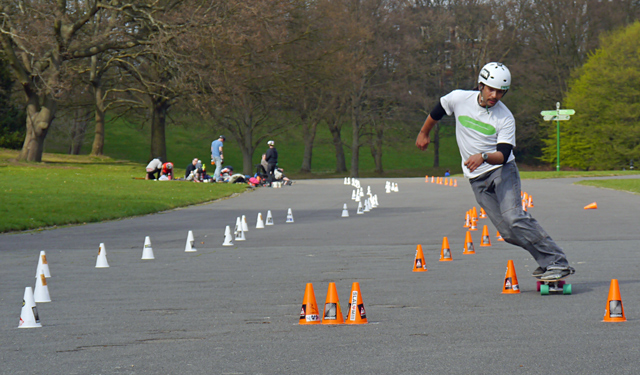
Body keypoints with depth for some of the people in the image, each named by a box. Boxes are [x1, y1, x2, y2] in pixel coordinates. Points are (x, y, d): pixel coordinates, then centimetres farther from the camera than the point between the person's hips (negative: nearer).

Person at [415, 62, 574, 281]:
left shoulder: (505, 119, -12)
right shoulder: (459, 99, -4)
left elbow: (503, 155, -19)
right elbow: (437, 112, 17)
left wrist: (483, 157, -38)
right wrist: (424, 133, 30)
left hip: (502, 171, -3)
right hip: (477, 180, 3)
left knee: (514, 218, -24)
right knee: (509, 233, -10)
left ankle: (557, 263, -24)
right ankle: (546, 262, 2)